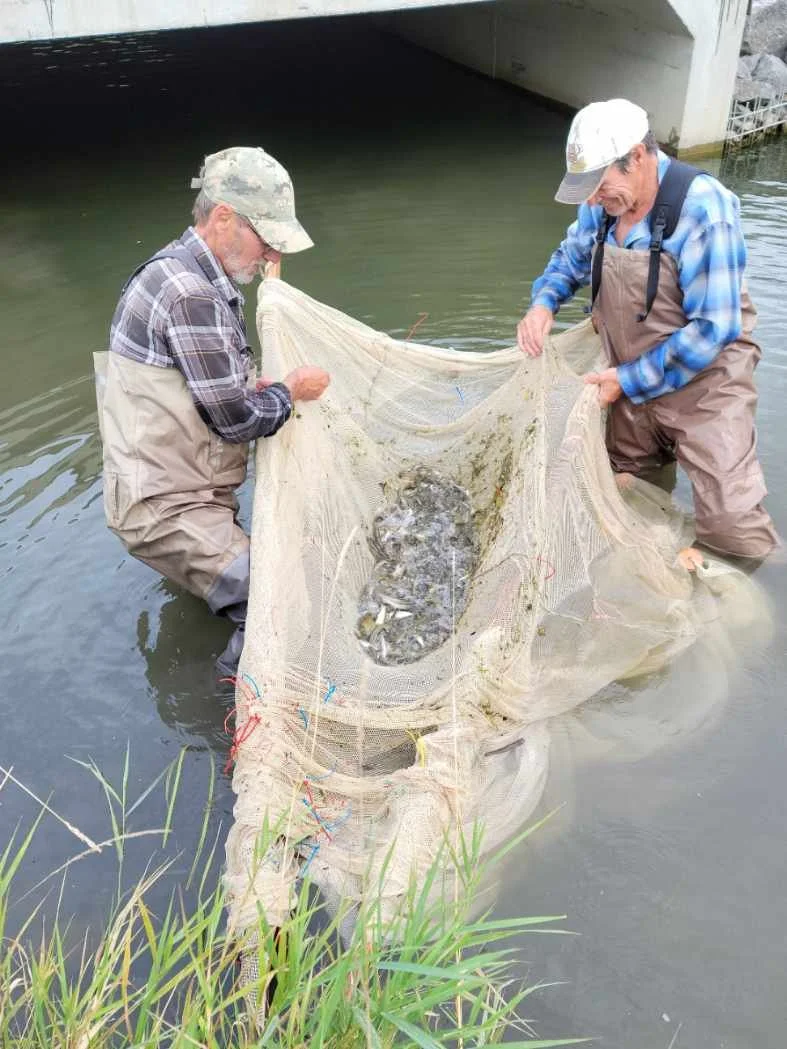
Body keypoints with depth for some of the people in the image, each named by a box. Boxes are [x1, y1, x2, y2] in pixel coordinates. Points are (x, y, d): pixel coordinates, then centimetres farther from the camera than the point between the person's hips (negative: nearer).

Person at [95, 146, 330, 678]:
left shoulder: (190, 271, 9)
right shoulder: (190, 296, -24)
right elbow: (235, 419, -22)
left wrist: (257, 386, 2)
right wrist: (292, 389, -4)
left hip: (191, 484, 10)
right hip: (165, 506, -10)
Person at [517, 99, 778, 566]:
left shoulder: (705, 209, -24)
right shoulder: (603, 202, -4)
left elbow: (712, 330, -26)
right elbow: (571, 258, 15)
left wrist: (629, 380, -21)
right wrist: (543, 302, -7)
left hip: (703, 383, -6)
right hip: (630, 384, 7)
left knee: (732, 526, -14)